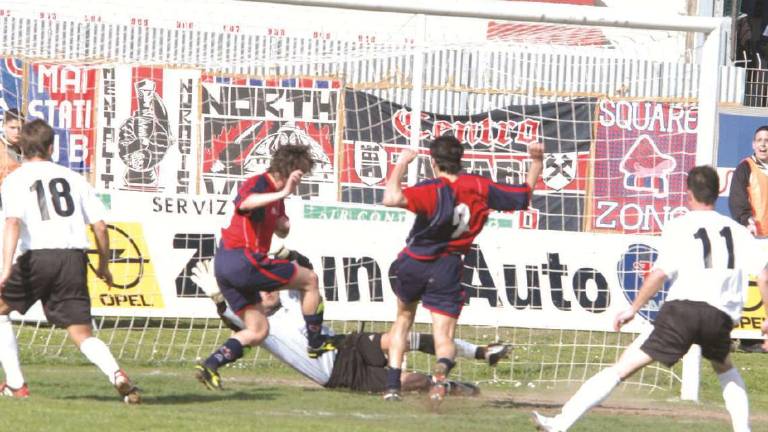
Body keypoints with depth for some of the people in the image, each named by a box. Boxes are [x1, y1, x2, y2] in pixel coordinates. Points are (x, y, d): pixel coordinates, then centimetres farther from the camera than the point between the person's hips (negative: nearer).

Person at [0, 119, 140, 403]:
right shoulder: (72, 178, 16)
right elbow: (100, 225, 12)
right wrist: (104, 265, 25)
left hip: (37, 256, -3)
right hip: (74, 259, 3)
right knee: (82, 334, 3)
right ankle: (116, 375, -26)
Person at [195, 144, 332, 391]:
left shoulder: (275, 193, 17)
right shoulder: (258, 183, -12)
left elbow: (281, 232, 28)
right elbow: (245, 203, -36)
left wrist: (284, 224, 3)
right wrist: (282, 194, -44)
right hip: (242, 260, -10)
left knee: (258, 331, 12)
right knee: (310, 280, 3)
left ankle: (209, 366, -1)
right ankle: (315, 343, 12)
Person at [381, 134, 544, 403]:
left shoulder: (432, 191, -19)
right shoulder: (480, 188, -5)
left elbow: (391, 198, -38)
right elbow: (524, 195, 8)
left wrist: (401, 164, -24)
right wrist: (536, 162, 17)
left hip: (413, 264, -2)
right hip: (448, 270, 2)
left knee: (403, 318, 23)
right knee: (444, 336, 0)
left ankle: (393, 386, 17)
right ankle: (442, 366, -37)